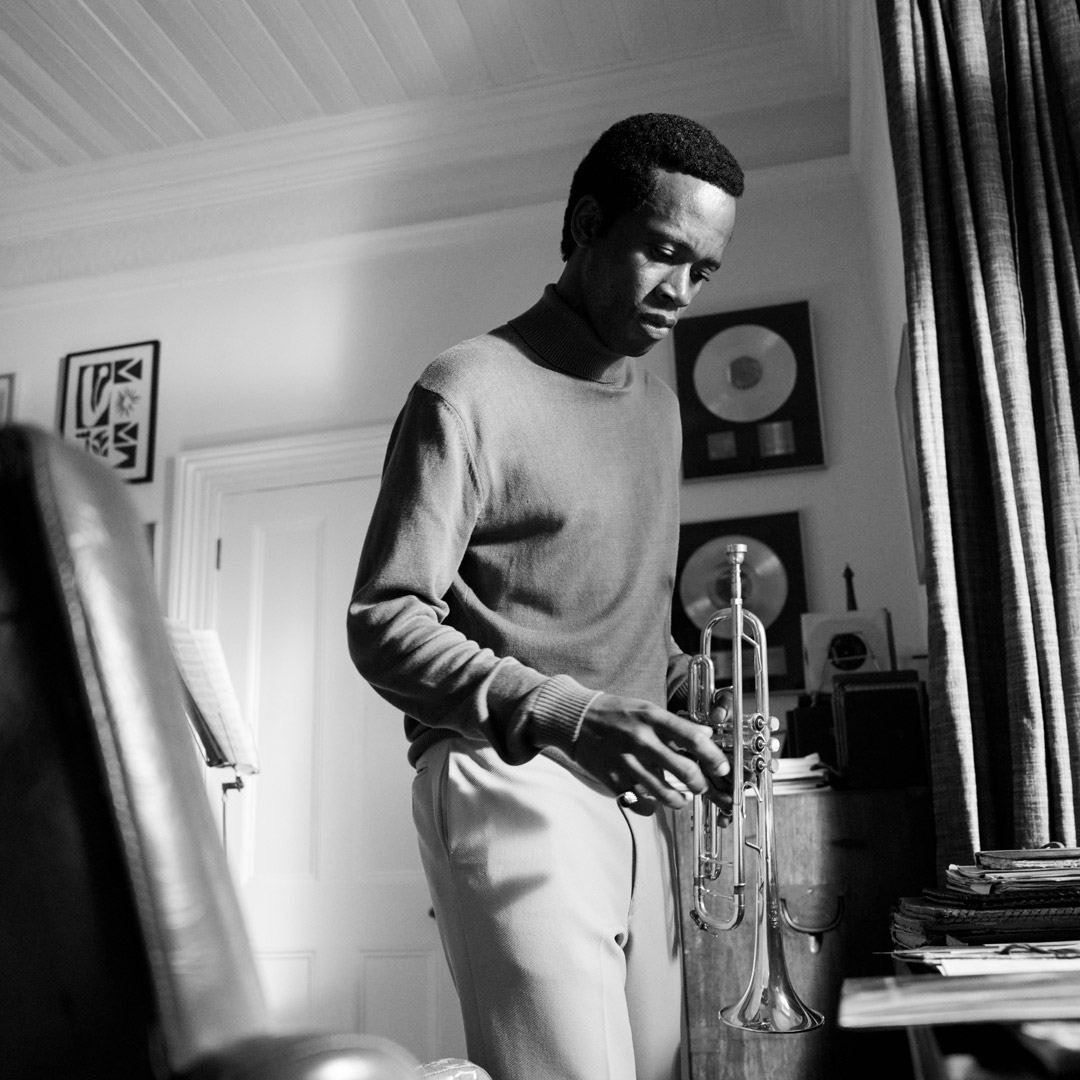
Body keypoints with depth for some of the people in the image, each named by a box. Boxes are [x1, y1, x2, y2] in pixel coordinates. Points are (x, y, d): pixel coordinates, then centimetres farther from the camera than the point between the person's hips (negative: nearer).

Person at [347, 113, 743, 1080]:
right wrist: (564, 718, -25)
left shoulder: (659, 402, 19)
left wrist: (691, 698, 8)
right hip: (510, 782, -7)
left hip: (631, 800, 8)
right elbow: (385, 624, -13)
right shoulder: (471, 390, -7)